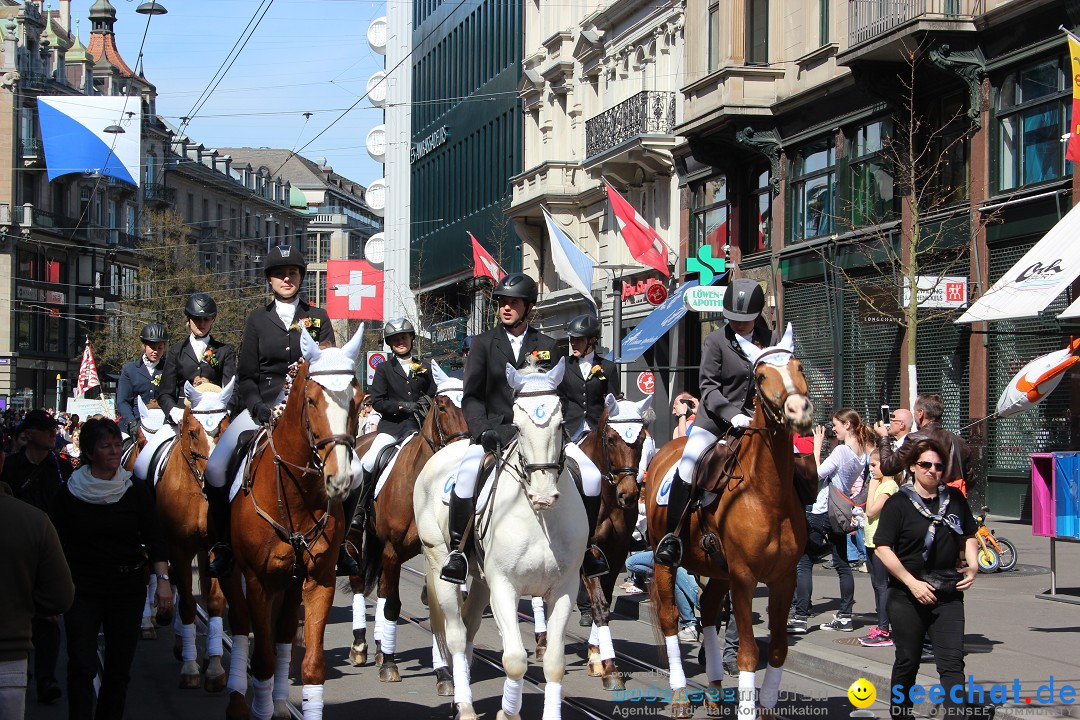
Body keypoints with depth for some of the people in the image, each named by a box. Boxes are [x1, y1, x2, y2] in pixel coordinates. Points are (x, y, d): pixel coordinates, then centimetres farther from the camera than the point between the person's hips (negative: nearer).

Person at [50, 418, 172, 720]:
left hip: (128, 587, 2)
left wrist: (163, 579, -18)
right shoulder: (70, 492, -3)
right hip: (82, 589, -2)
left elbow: (153, 538, -5)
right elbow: (58, 545, 2)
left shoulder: (135, 491, 0)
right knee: (81, 667, -10)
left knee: (119, 668, 7)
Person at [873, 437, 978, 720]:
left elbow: (969, 536, 21)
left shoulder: (954, 498, 7)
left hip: (948, 594, 2)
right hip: (908, 596, -2)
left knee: (952, 662, -7)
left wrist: (972, 565, 3)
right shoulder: (898, 503, -6)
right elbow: (883, 548, -11)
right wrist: (913, 583, -17)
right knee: (907, 662, 11)